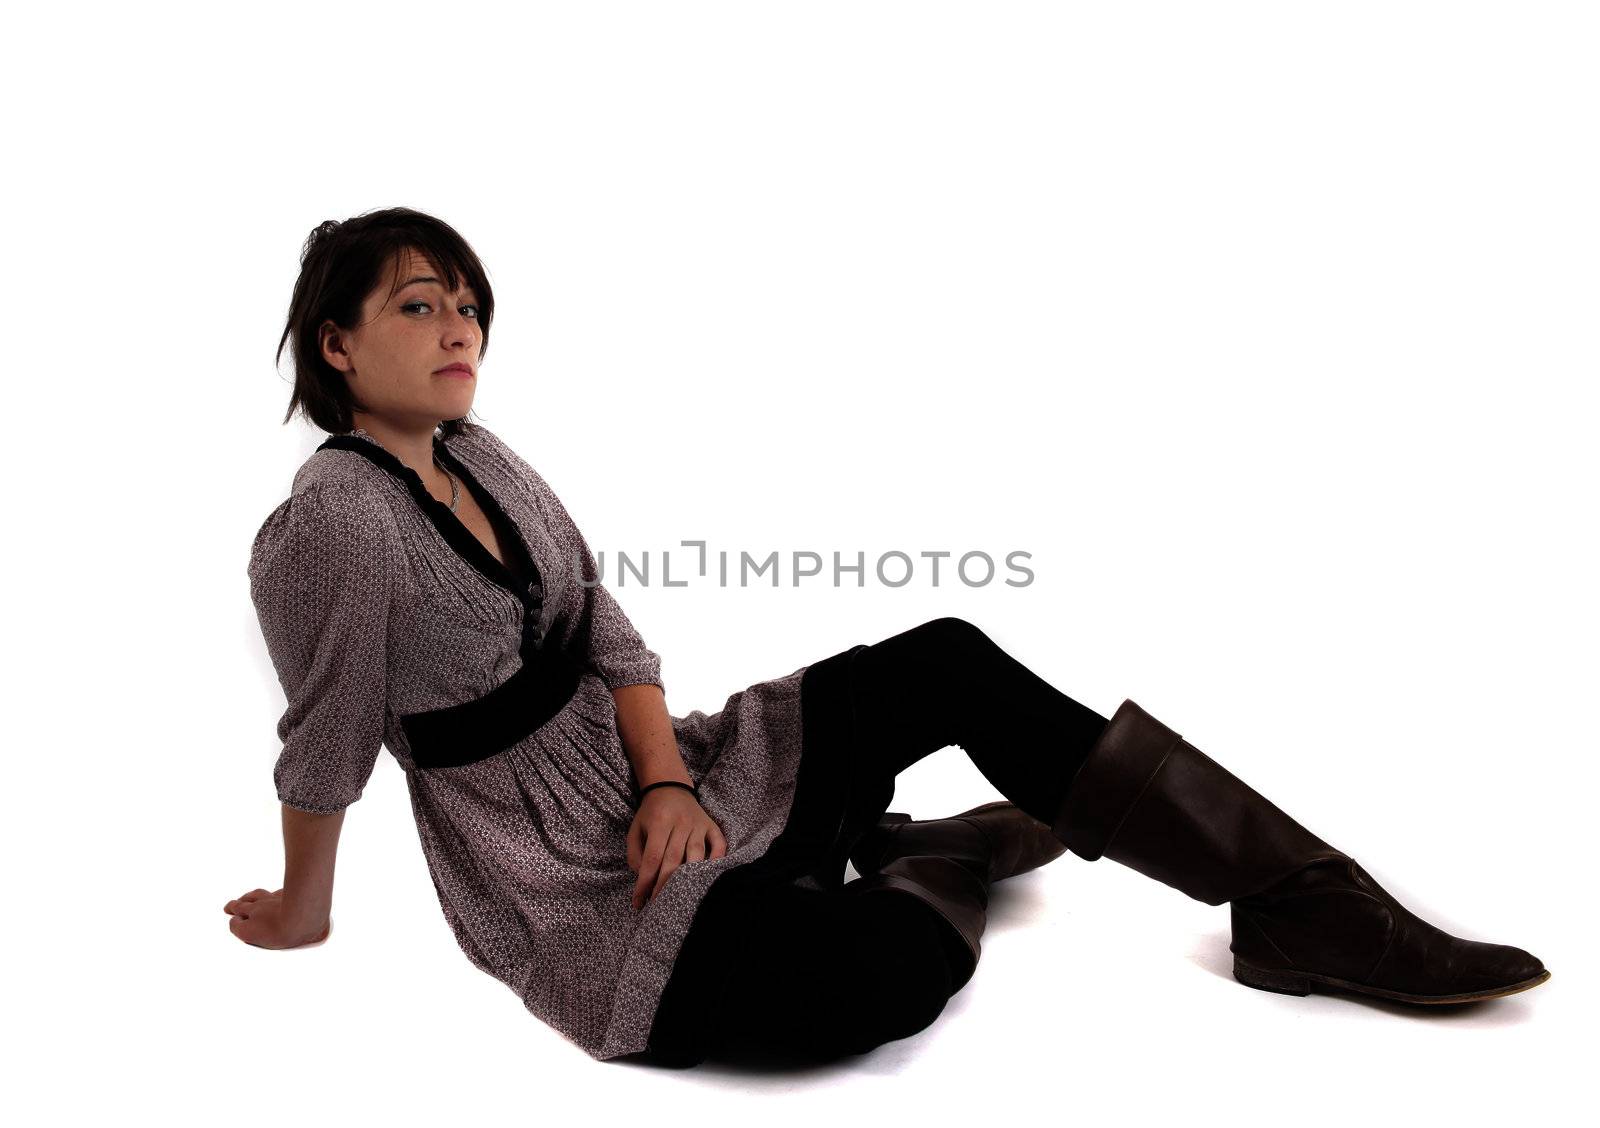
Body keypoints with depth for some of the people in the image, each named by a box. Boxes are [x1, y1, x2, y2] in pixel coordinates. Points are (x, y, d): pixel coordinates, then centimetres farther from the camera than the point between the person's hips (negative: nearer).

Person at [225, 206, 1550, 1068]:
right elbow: (328, 746, -11)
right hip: (577, 902, -7)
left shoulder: (482, 458, 5)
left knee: (951, 661, -10)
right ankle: (942, 863, 8)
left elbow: (610, 640, 4)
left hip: (661, 781, 8)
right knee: (896, 969, -31)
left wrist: (668, 781, -10)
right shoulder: (331, 522, -20)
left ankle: (1314, 909, -3)